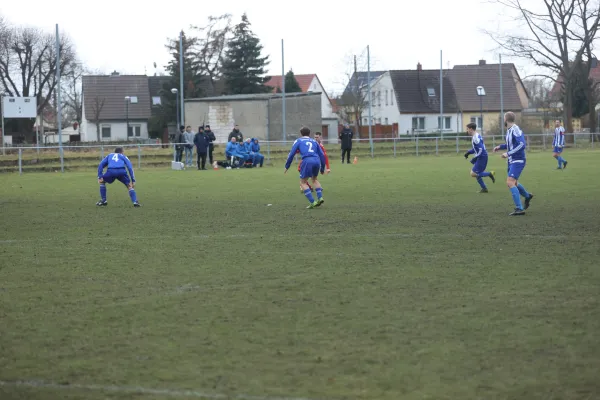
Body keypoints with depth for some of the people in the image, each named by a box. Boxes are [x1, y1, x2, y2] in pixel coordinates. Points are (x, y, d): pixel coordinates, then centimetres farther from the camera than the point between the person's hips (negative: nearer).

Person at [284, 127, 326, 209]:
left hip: (307, 161, -4)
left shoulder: (298, 141, 19)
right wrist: (322, 168, 30)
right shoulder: (314, 141, 27)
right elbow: (322, 155, 23)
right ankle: (320, 197, 9)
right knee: (315, 179, 28)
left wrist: (287, 166, 20)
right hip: (317, 161, 4)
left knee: (303, 183, 8)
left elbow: (291, 154, 12)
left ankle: (312, 202, -6)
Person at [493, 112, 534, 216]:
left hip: (518, 161, -10)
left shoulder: (515, 130, -18)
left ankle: (519, 209, -21)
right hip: (512, 161, 10)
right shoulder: (509, 130, 11)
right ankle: (527, 196, 49)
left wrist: (508, 154, -26)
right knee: (512, 183, 24)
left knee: (510, 182, -20)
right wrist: (500, 147, 16)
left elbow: (522, 145, -26)